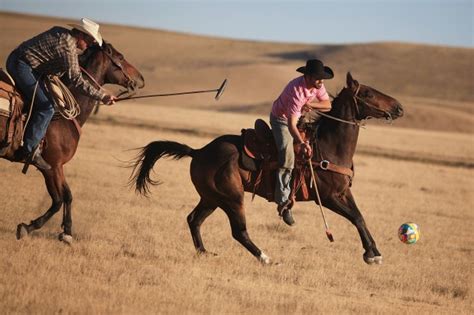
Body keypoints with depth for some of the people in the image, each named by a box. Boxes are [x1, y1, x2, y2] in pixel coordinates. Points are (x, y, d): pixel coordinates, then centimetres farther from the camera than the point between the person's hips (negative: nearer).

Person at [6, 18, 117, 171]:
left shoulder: (61, 33, 11)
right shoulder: (67, 46, -18)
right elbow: (76, 79, -20)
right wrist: (101, 96, -19)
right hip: (22, 67, -11)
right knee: (46, 107, -15)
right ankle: (28, 150, -15)